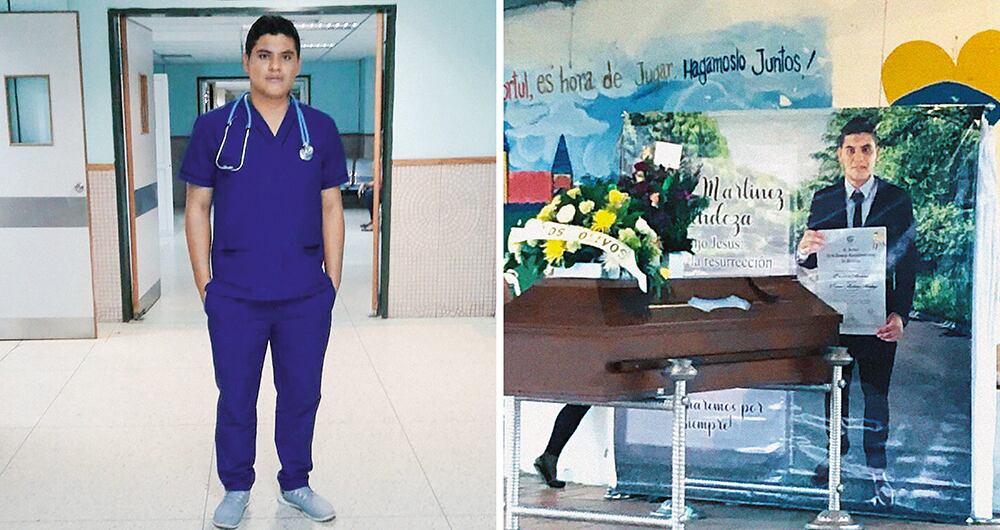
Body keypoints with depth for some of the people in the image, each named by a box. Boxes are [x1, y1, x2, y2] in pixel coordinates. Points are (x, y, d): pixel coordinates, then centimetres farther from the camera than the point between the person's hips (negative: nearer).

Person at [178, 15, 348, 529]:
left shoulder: (320, 129, 2)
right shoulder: (214, 127, -2)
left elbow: (331, 209, 6)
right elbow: (197, 208, 1)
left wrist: (333, 281, 4)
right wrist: (205, 284, -2)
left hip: (306, 295, 1)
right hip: (236, 295, -1)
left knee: (301, 394, 12)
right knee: (236, 396, 10)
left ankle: (296, 483, 31)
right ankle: (236, 488, 28)